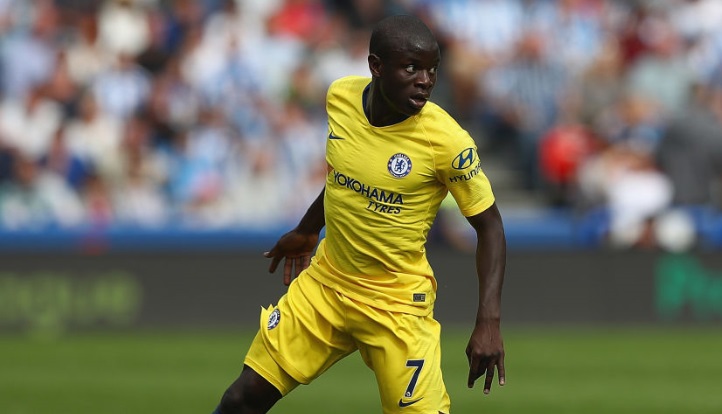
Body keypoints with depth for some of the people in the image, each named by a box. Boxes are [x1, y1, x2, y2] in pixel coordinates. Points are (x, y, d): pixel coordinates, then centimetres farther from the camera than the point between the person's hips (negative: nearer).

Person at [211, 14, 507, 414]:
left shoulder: (447, 141, -21)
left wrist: (489, 321, -22)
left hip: (397, 302, -4)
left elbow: (489, 225, -12)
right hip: (324, 283, 4)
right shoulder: (341, 96, -7)